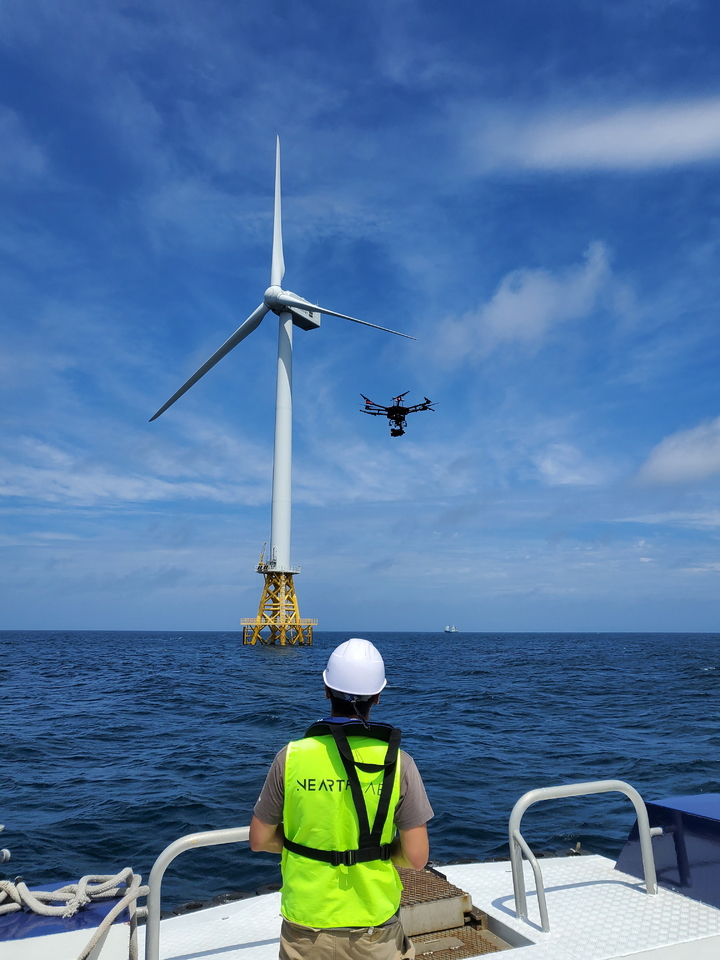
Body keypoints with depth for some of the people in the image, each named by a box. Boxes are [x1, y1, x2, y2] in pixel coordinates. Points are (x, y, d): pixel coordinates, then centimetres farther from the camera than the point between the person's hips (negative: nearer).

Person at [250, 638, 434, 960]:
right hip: (375, 927, 0)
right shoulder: (398, 762, -15)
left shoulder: (292, 756, -14)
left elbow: (259, 840, -3)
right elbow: (416, 857, -11)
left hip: (306, 926, 1)